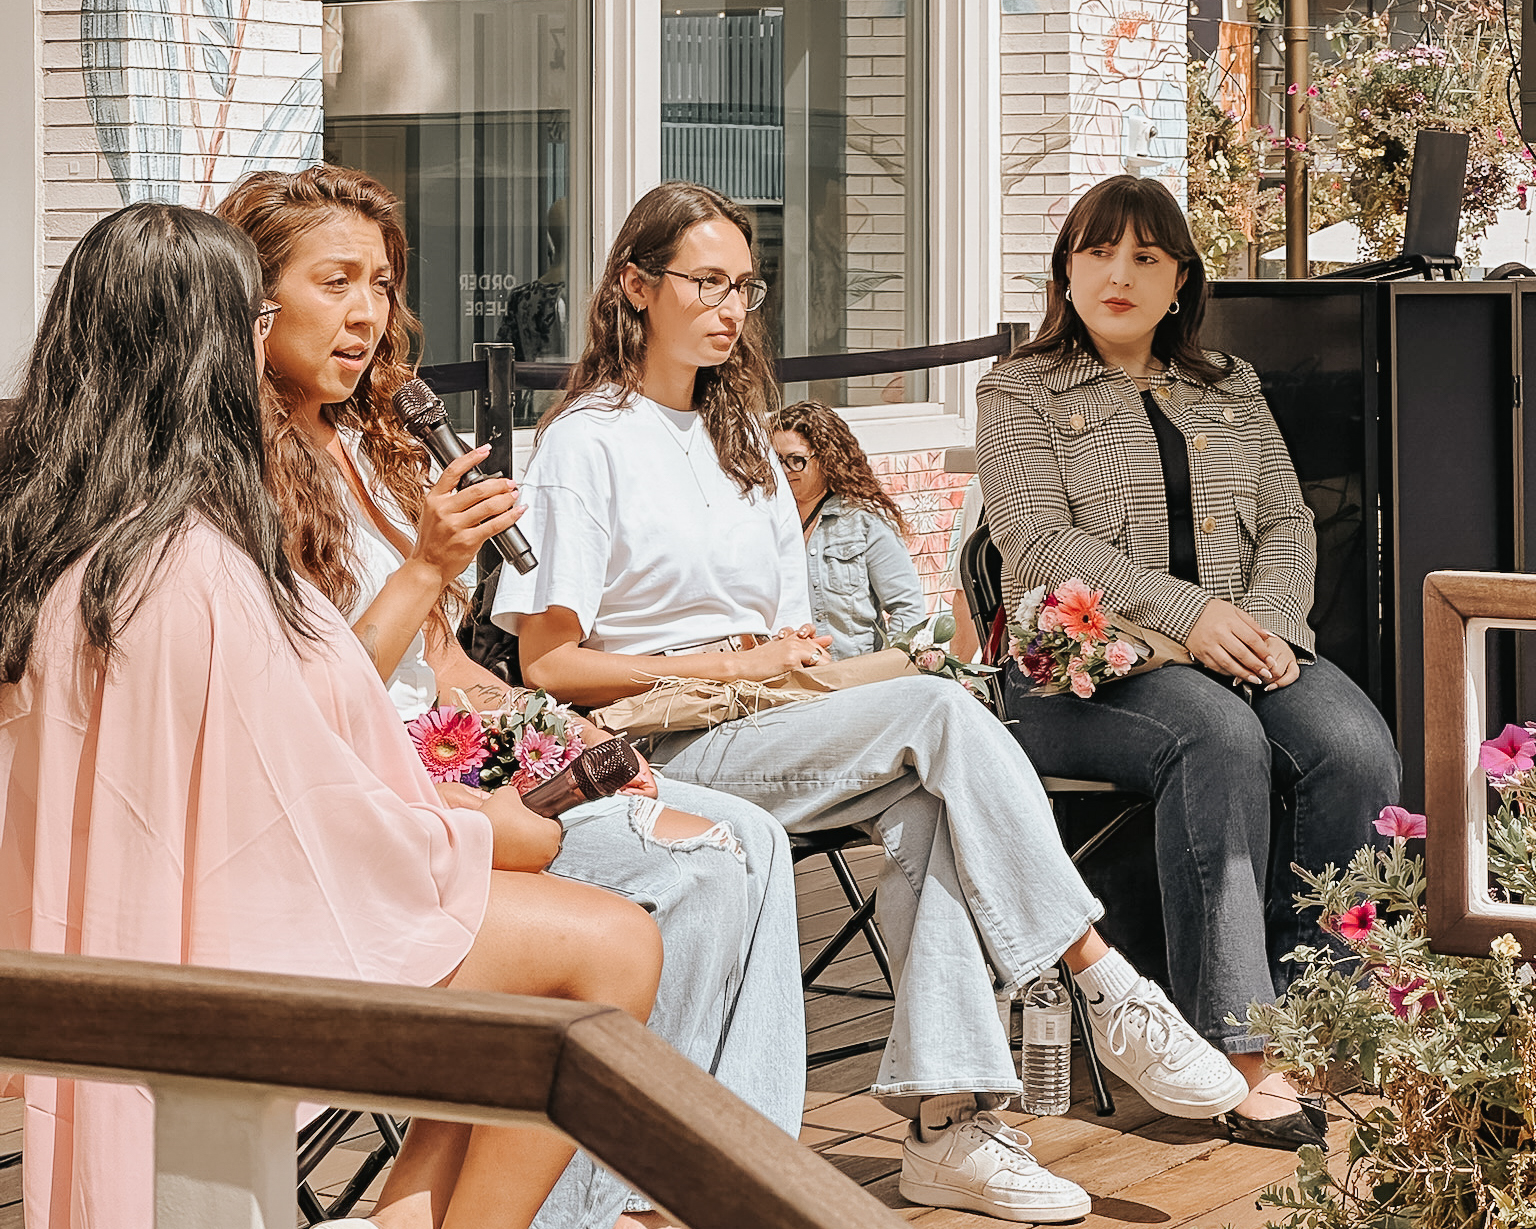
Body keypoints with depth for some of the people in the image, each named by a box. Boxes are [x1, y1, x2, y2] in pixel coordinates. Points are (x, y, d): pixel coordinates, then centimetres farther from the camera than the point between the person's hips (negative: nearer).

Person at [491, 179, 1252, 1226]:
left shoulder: (742, 436, 24)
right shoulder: (589, 442, -1)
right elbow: (548, 664, -9)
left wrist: (799, 660, -2)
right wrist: (733, 664, -10)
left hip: (770, 730, 6)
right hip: (668, 749, -6)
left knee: (929, 803, -28)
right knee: (940, 712, -26)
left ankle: (947, 1120, -34)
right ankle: (1113, 993, -26)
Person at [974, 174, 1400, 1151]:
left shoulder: (1231, 389, 24)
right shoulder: (1020, 394, 9)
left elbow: (1287, 522, 16)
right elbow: (1041, 539, -6)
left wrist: (1272, 624, -7)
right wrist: (1188, 614, -16)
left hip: (1242, 642, 4)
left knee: (1356, 748, -27)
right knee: (1221, 736, -36)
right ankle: (1241, 1049, -37)